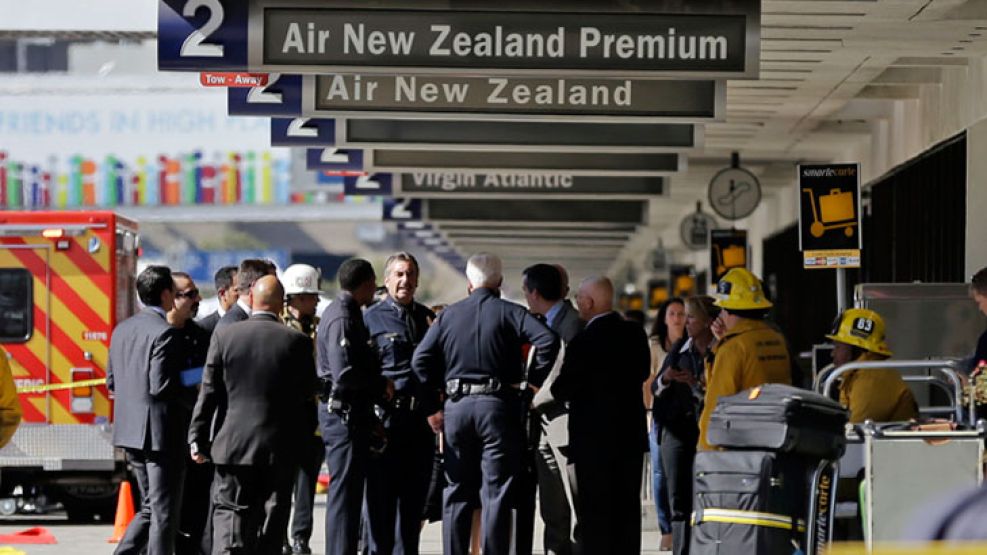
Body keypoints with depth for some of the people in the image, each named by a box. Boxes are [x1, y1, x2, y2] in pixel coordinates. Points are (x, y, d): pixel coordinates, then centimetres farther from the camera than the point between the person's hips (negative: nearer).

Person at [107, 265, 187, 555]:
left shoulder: (122, 330, 10)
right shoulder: (165, 333, -16)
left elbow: (111, 382, 15)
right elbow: (161, 386, -22)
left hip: (130, 433, 8)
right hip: (161, 433, -8)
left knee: (150, 508, 18)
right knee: (164, 513, 0)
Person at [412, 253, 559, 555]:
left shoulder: (448, 315, 7)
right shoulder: (510, 312, -3)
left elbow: (421, 359, 2)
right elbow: (547, 341, -17)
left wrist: (431, 407, 6)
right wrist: (535, 379, -5)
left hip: (456, 407, 3)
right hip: (498, 406, -3)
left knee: (458, 492, 11)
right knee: (496, 493, -1)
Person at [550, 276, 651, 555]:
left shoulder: (583, 342, -19)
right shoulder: (635, 333, 1)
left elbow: (563, 390, -13)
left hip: (594, 438, -6)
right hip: (632, 434, 6)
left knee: (595, 513, -1)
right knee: (628, 508, 13)